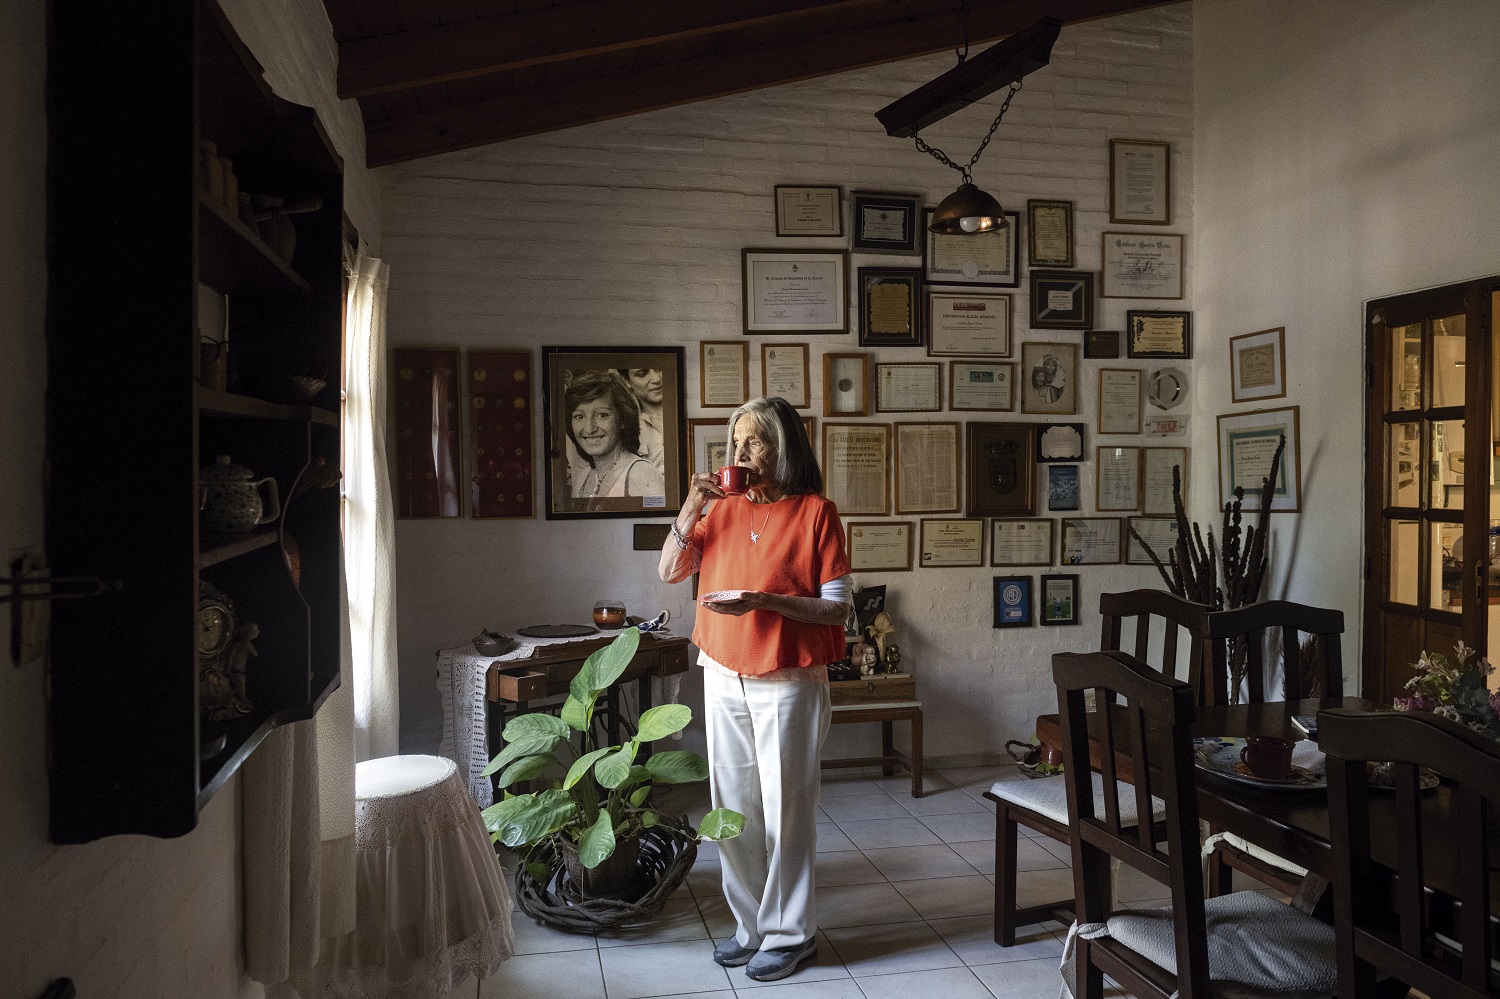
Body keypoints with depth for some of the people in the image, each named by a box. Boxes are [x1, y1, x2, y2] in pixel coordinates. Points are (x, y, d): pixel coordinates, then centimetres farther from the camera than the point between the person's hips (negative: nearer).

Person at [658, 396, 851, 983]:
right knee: (734, 807, 12)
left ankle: (789, 933, 19)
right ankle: (751, 923, 27)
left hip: (788, 682, -5)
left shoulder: (814, 512, -7)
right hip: (724, 677, 5)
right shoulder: (723, 507, 7)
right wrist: (690, 508, -7)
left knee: (785, 809, 3)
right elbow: (670, 571, 6)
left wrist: (765, 601, -23)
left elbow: (839, 607, -9)